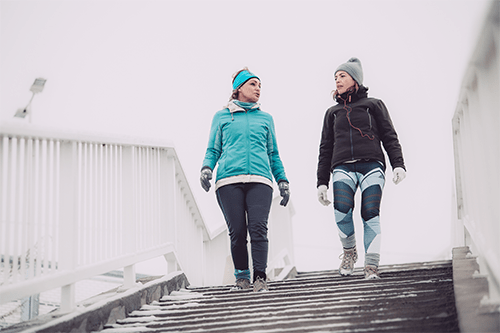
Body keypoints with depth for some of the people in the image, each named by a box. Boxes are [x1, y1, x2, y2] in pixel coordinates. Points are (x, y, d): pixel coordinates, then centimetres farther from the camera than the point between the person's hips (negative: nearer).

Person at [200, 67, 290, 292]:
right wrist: (206, 168, -3)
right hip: (229, 180, -1)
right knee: (237, 231, -7)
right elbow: (213, 150, 17)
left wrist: (282, 180, 17)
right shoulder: (221, 117, 19)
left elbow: (273, 154, 27)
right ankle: (242, 276, 7)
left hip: (260, 180, 1)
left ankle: (260, 276, -15)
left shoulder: (265, 118, 24)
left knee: (258, 227, -17)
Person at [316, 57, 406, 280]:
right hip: (343, 167, 1)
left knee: (370, 214, -14)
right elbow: (325, 149, 24)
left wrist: (398, 165, -4)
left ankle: (371, 266, -10)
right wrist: (322, 181, 16)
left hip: (371, 165, -1)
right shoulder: (332, 112, 25)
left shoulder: (374, 105, 18)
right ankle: (349, 251, -1)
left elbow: (389, 137, 12)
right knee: (341, 209, -23)